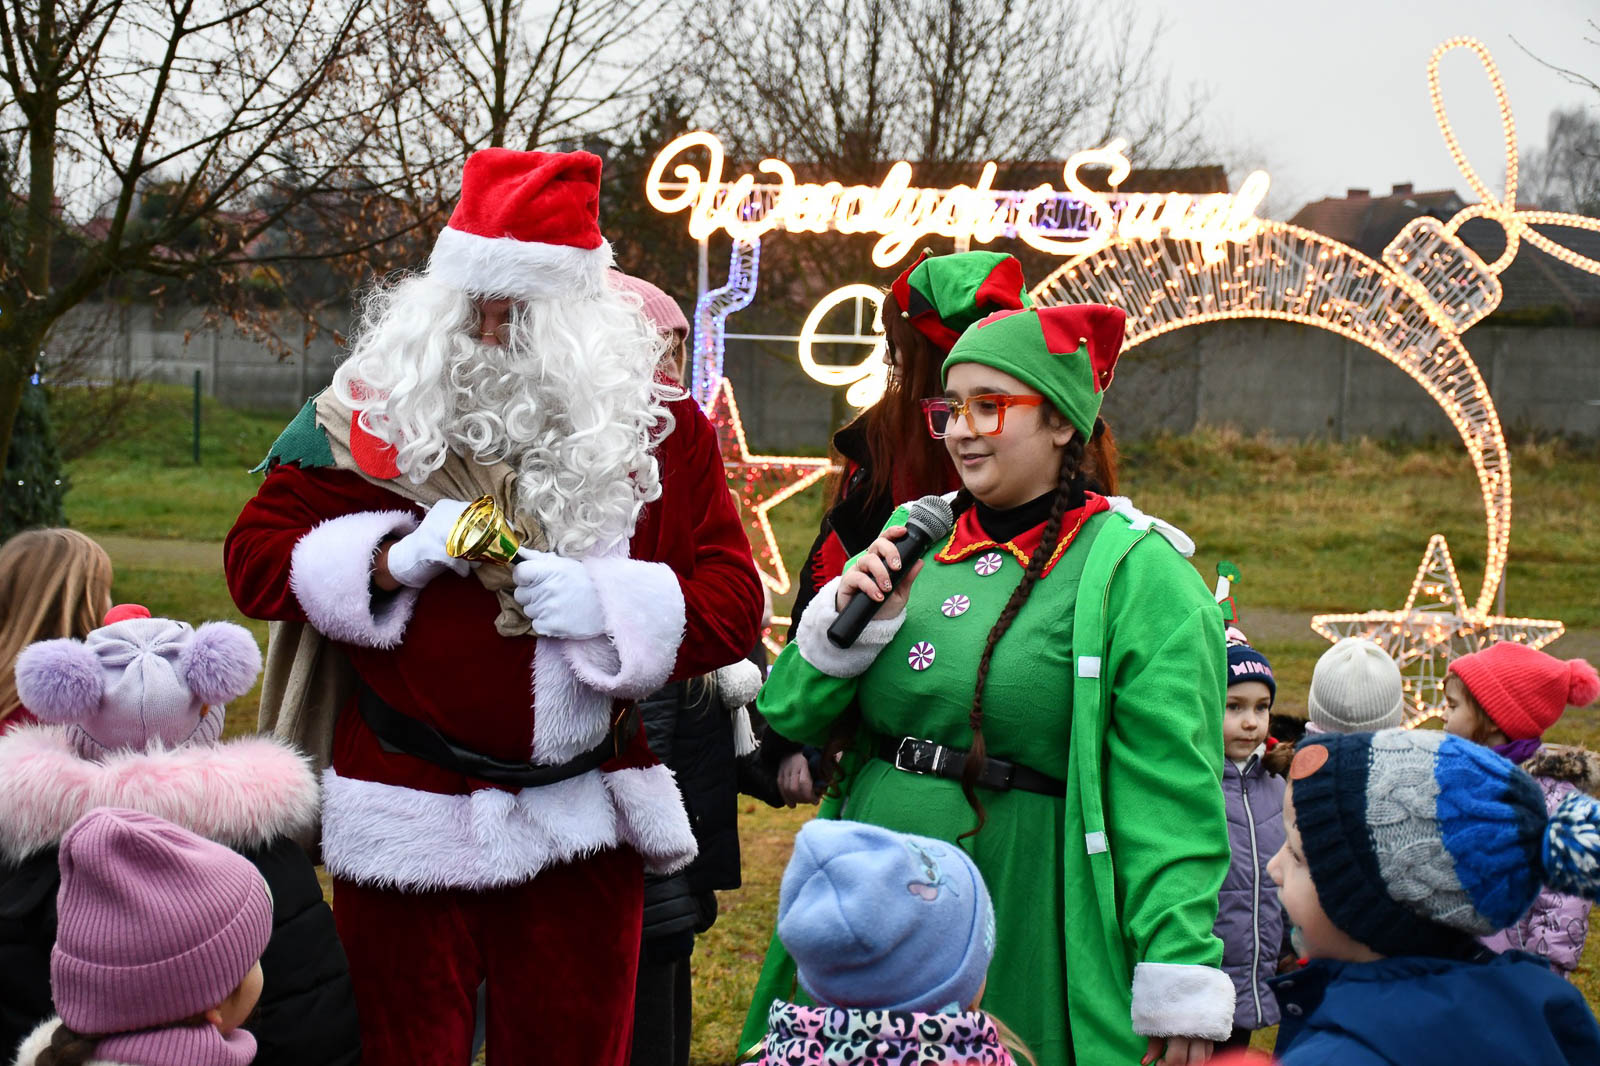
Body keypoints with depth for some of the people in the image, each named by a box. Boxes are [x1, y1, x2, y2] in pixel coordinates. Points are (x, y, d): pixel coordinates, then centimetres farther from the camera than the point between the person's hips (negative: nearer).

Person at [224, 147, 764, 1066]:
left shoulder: (657, 426, 2)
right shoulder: (377, 409, 1)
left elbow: (733, 602, 0)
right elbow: (255, 558, 2)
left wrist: (609, 605, -17)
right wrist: (394, 556, -14)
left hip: (578, 822, 1)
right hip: (402, 816, 0)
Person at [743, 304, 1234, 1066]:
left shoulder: (1135, 573, -9)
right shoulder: (913, 539, 9)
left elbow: (1171, 800, -14)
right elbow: (790, 715, 10)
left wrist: (1179, 994, -19)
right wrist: (847, 618, -8)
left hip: (1026, 936, -5)